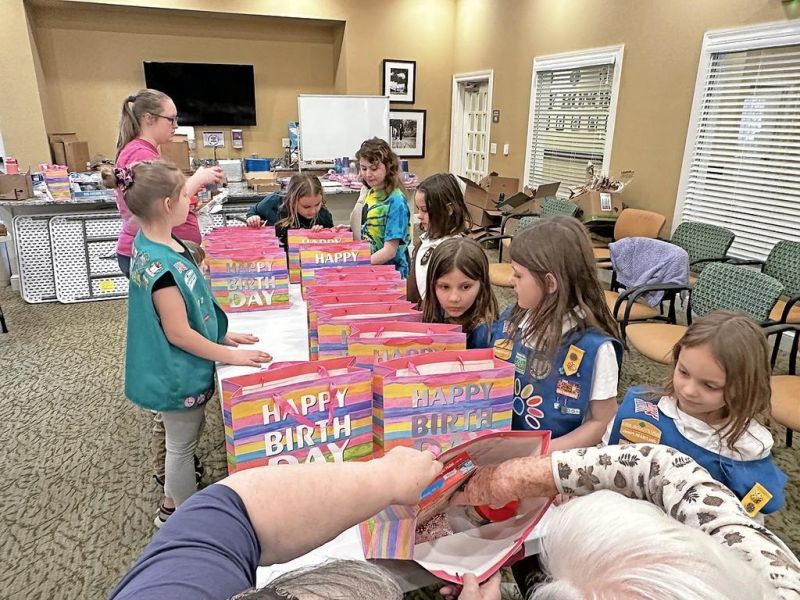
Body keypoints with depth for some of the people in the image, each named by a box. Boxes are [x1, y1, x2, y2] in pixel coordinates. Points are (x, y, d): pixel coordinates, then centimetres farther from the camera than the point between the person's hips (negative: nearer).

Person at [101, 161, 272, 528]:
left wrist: (220, 335, 9)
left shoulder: (148, 243, -1)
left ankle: (173, 503, 48)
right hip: (178, 372, -9)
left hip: (172, 369, 9)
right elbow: (179, 334, -26)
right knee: (183, 446, 12)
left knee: (180, 442, 26)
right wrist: (231, 356, -18)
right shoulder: (163, 266, -31)